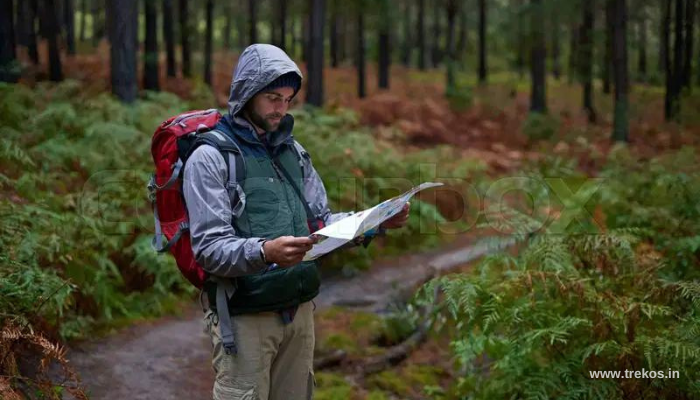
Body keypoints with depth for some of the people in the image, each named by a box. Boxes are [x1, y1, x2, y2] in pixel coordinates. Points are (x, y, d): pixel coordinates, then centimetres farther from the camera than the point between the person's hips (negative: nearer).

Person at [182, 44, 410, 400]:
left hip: (299, 310, 6)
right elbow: (208, 249, -17)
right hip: (244, 316, -6)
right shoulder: (210, 158, -9)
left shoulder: (292, 151, 12)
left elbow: (322, 221, 15)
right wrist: (264, 252, -35)